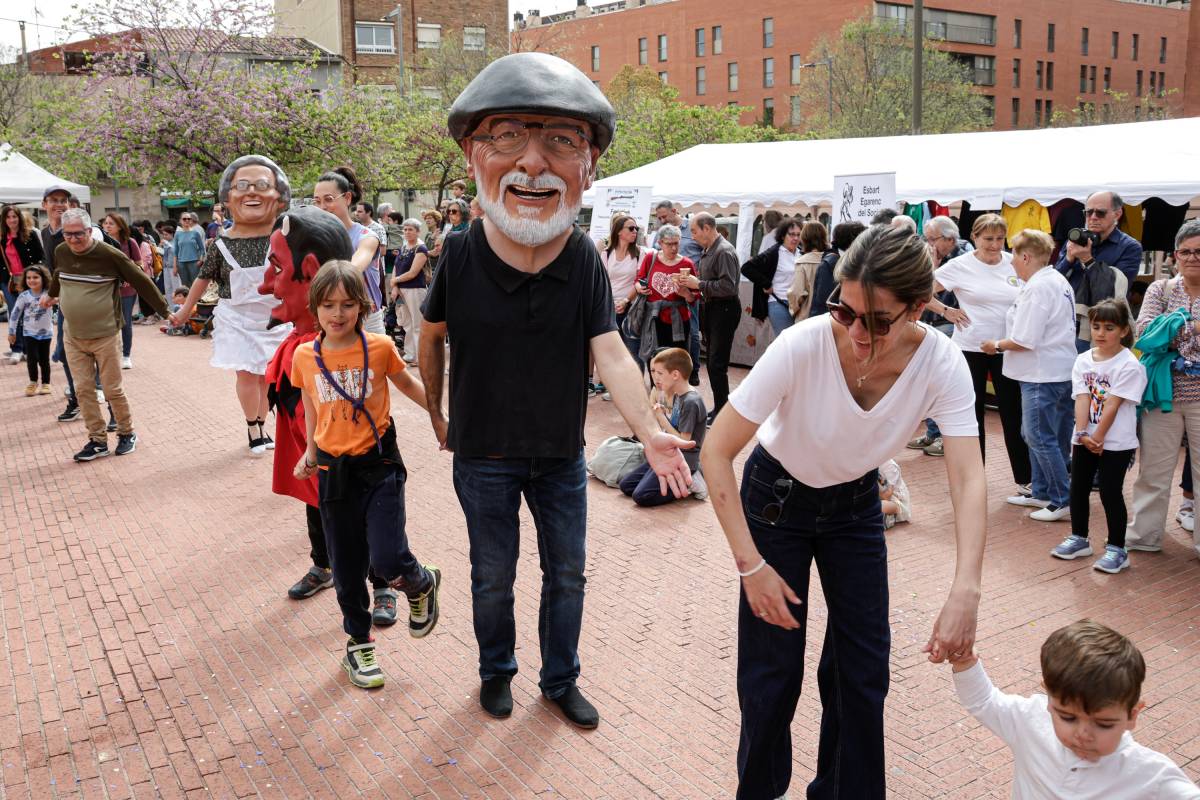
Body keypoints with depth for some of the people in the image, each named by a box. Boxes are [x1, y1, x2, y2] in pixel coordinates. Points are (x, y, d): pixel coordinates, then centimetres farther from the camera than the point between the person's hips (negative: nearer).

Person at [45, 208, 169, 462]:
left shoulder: (110, 255, -15)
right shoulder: (61, 253, 2)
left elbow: (142, 282, -9)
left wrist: (165, 311, -7)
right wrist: (51, 295, 43)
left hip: (105, 336, -5)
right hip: (73, 337, 5)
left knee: (113, 390, 2)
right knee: (84, 390, 4)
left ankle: (127, 434, 21)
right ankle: (97, 441, 13)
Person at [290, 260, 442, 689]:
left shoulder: (380, 347, -9)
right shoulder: (304, 356, -2)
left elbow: (408, 384, 9)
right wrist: (310, 451, 15)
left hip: (379, 464, -3)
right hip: (333, 471, 3)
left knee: (387, 559, -14)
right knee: (347, 568, 12)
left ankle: (422, 583, 22)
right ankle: (358, 644, 32)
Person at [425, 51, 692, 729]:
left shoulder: (586, 260, -14)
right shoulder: (460, 252, -17)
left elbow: (610, 352, -21)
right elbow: (433, 334, -1)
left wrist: (650, 432, -34)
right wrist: (438, 414, 7)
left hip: (562, 456, 2)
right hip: (484, 456, -1)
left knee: (567, 576, 16)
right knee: (493, 578, 16)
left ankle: (561, 680, 37)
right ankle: (497, 670, 42)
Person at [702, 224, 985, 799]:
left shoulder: (941, 364, -25)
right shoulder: (802, 346, -33)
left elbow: (968, 478, -30)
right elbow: (716, 454, -28)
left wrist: (965, 591, -44)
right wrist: (751, 565, -30)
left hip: (856, 501, 3)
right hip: (776, 497, -2)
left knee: (863, 668, 4)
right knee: (773, 670, 1)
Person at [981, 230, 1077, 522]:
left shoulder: (1037, 288, -19)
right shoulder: (1058, 281, 13)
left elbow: (1024, 341, -21)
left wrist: (997, 345, -5)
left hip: (1043, 375, -10)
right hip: (1058, 369, 10)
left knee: (1041, 438, -3)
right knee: (1034, 435, 18)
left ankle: (1063, 501, 3)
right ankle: (1041, 492, 26)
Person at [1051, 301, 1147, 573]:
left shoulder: (1129, 365, -12)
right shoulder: (1083, 360, 4)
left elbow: (1112, 405, -16)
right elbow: (1082, 399, -4)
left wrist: (1097, 437, -18)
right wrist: (1082, 434, -14)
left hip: (1116, 442, -6)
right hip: (1084, 439, 6)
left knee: (1111, 492, -2)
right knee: (1078, 488, 12)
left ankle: (1116, 549, 10)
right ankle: (1079, 539, 28)